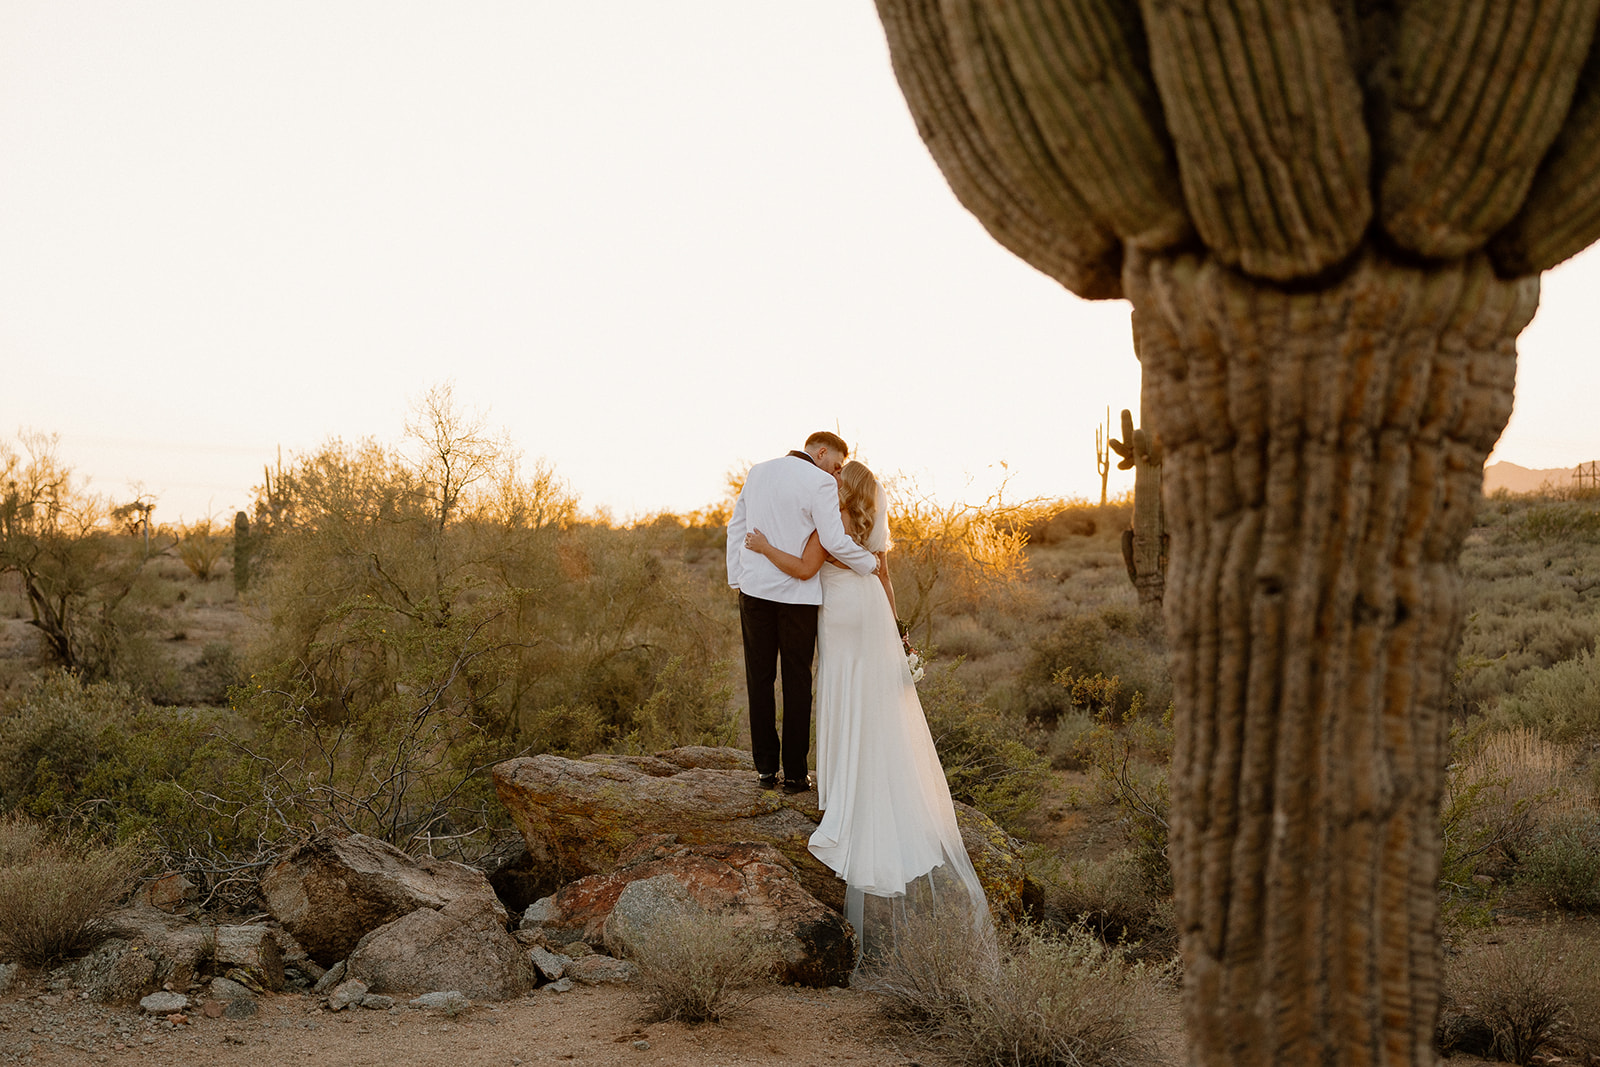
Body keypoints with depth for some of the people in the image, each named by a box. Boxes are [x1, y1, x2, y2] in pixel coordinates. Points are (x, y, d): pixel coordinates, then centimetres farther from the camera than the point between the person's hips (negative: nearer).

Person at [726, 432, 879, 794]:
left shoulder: (758, 472, 10)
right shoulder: (820, 483, -10)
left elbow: (736, 528, 12)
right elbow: (835, 542, -17)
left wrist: (737, 580, 16)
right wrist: (871, 564, -2)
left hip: (754, 588, 4)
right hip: (797, 594, -4)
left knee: (760, 679, 11)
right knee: (796, 680, 6)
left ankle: (766, 768, 14)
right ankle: (794, 773, 10)